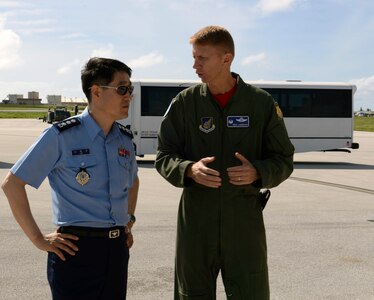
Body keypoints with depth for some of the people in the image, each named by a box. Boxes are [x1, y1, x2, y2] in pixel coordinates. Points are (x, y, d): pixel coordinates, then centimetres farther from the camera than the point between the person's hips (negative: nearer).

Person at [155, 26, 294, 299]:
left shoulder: (262, 103, 0)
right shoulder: (185, 103, 1)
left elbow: (284, 159, 4)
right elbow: (163, 157, 4)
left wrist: (257, 172, -17)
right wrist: (189, 170, -17)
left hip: (244, 218, -1)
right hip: (196, 218, 1)